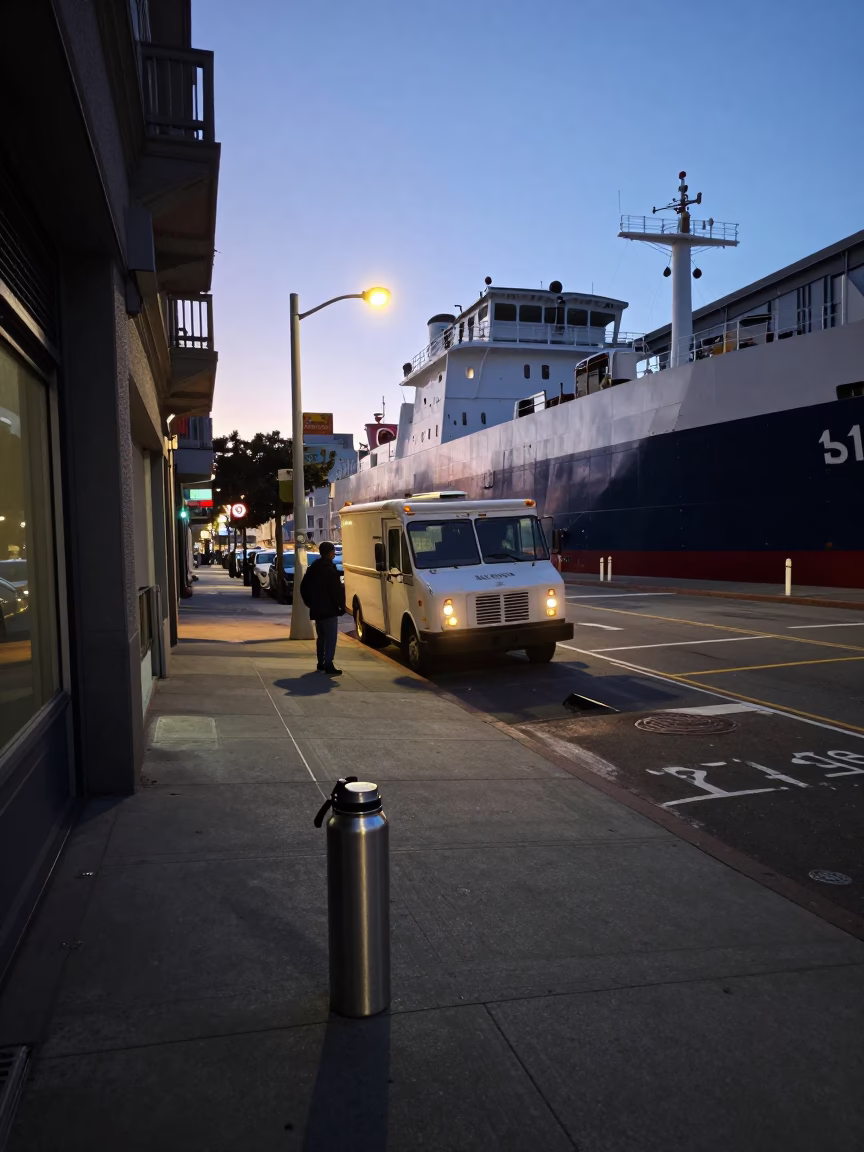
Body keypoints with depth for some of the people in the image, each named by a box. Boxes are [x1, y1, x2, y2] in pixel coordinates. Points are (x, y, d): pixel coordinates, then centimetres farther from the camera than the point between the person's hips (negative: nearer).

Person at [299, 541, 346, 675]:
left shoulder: (312, 567, 12)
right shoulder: (330, 568, -14)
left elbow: (304, 587, 16)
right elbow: (337, 589, -18)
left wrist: (310, 603, 21)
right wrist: (342, 606, -9)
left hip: (316, 609, 8)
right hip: (329, 609, -8)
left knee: (321, 636, 17)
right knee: (330, 637, -6)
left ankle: (321, 663, 22)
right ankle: (328, 665, -11)